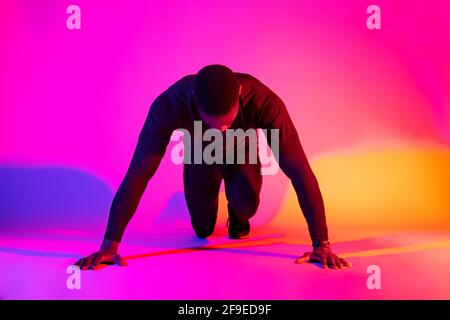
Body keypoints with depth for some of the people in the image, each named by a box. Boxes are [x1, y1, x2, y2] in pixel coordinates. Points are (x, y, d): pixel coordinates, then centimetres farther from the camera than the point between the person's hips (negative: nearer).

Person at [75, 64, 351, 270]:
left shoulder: (265, 102, -43)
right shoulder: (169, 105, -42)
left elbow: (300, 171, -40)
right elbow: (137, 174, -39)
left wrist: (321, 244, -40)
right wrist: (109, 245, -37)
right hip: (199, 153, 1)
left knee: (245, 202, -30)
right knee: (203, 230, 4)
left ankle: (238, 216, 9)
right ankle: (209, 196, 38)